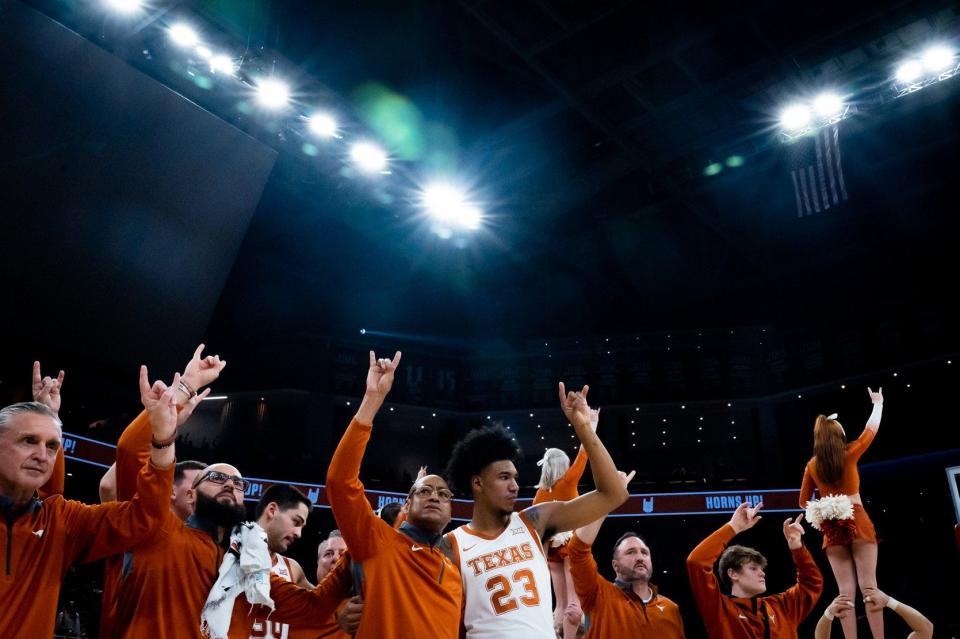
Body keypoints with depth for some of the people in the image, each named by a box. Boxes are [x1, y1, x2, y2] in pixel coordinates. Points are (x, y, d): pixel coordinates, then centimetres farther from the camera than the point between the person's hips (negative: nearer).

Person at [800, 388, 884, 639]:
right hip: (857, 522, -2)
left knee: (846, 590, 0)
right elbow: (872, 429, 16)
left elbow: (804, 502, 11)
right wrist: (878, 403, 30)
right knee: (869, 585, -4)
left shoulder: (812, 465, 5)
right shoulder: (849, 454, -1)